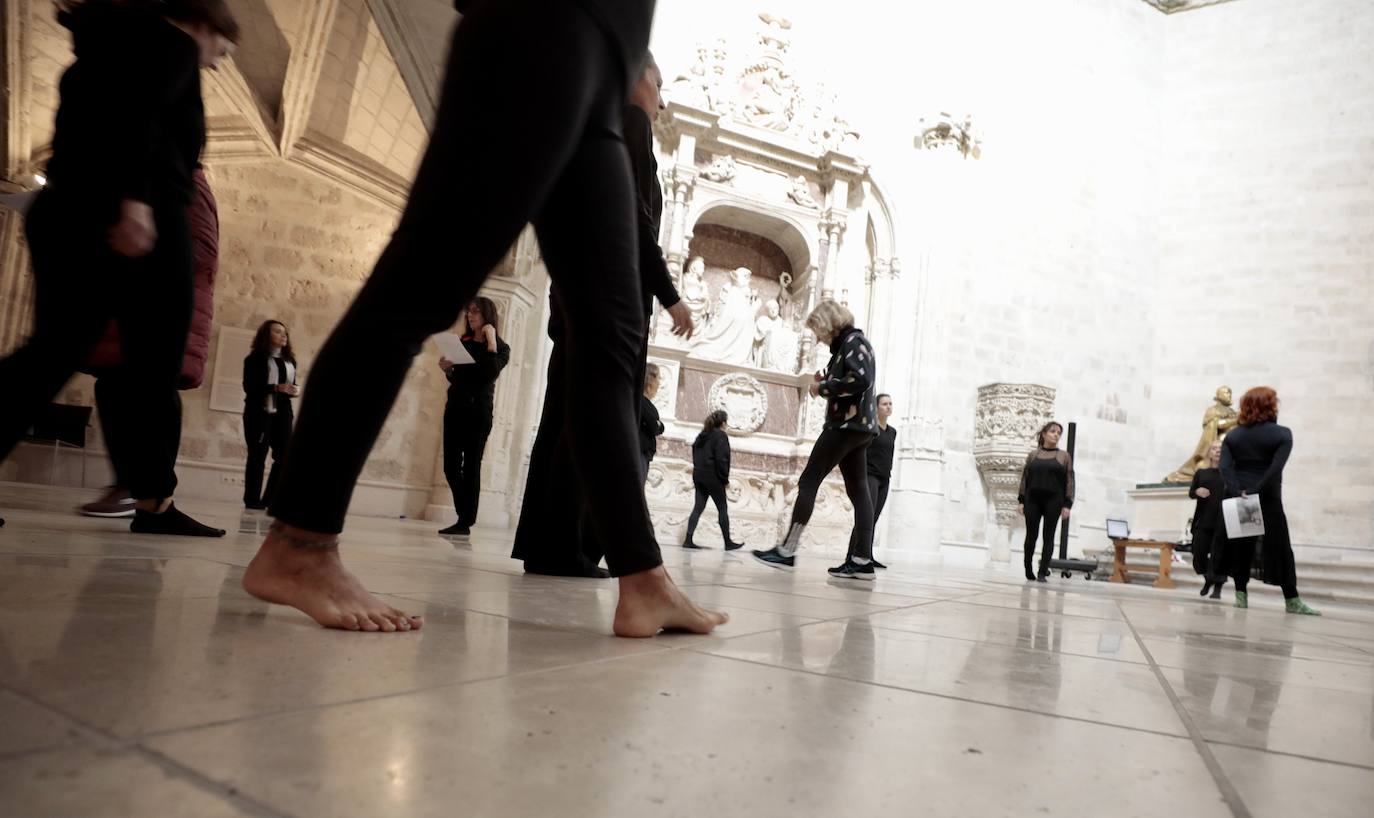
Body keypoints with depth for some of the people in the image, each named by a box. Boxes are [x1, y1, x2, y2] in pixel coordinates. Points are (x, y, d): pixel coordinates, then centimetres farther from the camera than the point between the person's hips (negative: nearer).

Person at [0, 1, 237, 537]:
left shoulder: (103, 50, 31)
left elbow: (78, 130, 25)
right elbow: (140, 110, -14)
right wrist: (134, 197, -24)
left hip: (66, 208, 8)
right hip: (146, 217, -8)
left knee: (52, 352, 3)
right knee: (152, 371, -6)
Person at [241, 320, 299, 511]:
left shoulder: (289, 360, 17)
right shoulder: (256, 358, -2)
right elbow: (249, 386, -11)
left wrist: (295, 391, -2)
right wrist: (276, 388, -22)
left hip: (282, 414, 5)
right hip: (259, 413, -5)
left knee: (285, 456, -1)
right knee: (257, 456, -2)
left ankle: (270, 500, 7)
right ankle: (252, 501, 4)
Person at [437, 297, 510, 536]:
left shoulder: (501, 348, 2)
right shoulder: (462, 342, 14)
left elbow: (491, 374, -17)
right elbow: (456, 379, 18)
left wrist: (491, 341, -14)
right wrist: (447, 369, -3)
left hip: (479, 410, -5)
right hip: (455, 406, 5)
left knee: (471, 465, -5)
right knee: (451, 465, 3)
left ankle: (465, 522, -2)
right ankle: (466, 515, 17)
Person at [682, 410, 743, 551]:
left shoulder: (702, 435, 13)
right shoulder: (721, 435, -10)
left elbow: (695, 454, 14)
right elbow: (721, 459, -16)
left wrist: (698, 469, 14)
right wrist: (725, 479, -9)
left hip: (698, 475, 7)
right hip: (712, 477, -7)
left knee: (698, 507, 6)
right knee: (723, 508, 4)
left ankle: (688, 540, -1)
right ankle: (728, 542, 9)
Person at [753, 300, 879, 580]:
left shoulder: (853, 340, -8)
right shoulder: (846, 345, 22)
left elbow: (861, 380, -22)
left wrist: (823, 388, -12)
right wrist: (826, 383, 6)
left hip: (848, 423, -10)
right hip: (856, 425, 10)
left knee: (808, 481, -8)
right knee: (858, 491, 3)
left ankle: (787, 551, -6)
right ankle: (862, 560, 0)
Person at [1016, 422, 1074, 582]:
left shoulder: (1064, 456, 7)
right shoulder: (1032, 455, 11)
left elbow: (1069, 482, 2)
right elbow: (1024, 479, 9)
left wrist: (1067, 504, -7)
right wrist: (1021, 501, 1)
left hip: (1053, 501, -1)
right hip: (1032, 500, 1)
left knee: (1048, 537, -1)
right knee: (1031, 536, 2)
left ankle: (1042, 573, 0)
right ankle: (1028, 572, 13)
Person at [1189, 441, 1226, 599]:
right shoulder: (1200, 472, 11)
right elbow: (1190, 493, 12)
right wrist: (1197, 492, -10)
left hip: (1222, 521, -2)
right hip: (1203, 519, 2)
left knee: (1218, 554, -4)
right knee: (1199, 553, 3)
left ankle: (1217, 587, 8)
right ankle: (1208, 579, 30)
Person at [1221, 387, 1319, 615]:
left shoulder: (1233, 435, 8)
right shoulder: (1282, 434, -3)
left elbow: (1225, 467, -6)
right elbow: (1276, 469, -16)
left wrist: (1237, 492, -13)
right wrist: (1255, 491, -18)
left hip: (1238, 498, 4)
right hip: (1267, 500, -3)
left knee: (1241, 547, 8)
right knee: (1280, 549, 3)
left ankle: (1241, 595, 8)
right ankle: (1292, 600, 6)